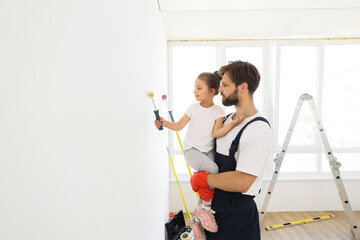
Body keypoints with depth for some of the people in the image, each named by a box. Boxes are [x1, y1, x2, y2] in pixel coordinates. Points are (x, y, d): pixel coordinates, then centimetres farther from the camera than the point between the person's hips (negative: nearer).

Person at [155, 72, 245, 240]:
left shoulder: (218, 111, -1)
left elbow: (216, 133, -13)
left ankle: (196, 220, 21)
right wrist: (164, 123, -14)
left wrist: (233, 124, -25)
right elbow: (179, 126, 1)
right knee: (212, 168, -30)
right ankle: (205, 207, -11)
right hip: (191, 149, -2)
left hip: (208, 150, 2)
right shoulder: (193, 108, 1)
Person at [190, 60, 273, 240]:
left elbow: (242, 182, -28)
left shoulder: (258, 129, -22)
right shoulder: (229, 119, 7)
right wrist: (204, 184, -6)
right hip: (213, 203, 8)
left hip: (237, 213, -8)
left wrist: (201, 178, -17)